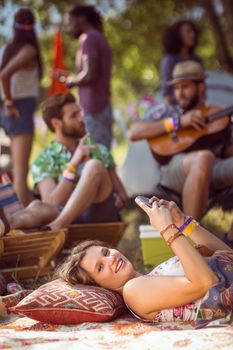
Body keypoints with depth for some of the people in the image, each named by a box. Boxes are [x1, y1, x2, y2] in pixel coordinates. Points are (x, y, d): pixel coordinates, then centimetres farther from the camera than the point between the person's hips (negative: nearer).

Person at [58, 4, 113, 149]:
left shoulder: (88, 38, -8)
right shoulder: (100, 38, 19)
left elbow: (89, 75, -18)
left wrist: (69, 80, -1)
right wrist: (71, 79, 14)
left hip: (93, 107, -9)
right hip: (103, 105, 9)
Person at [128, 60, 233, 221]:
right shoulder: (165, 111, 21)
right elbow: (134, 133, 5)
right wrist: (178, 122, -1)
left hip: (215, 173, 3)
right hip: (174, 170, -3)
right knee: (204, 157, -37)